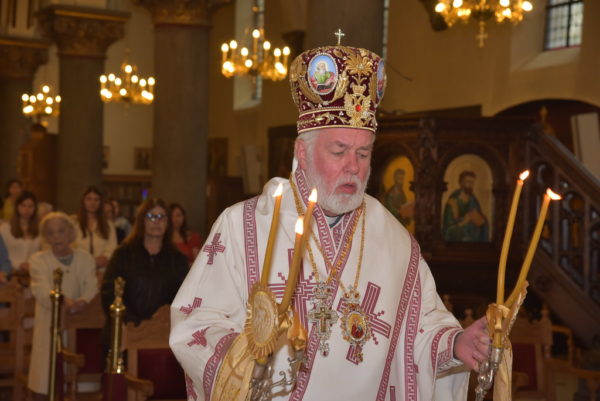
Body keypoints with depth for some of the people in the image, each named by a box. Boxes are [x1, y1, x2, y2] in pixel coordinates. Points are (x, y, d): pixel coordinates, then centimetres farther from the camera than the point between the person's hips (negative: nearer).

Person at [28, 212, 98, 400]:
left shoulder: (85, 258, 9)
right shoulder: (39, 260, 2)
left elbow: (91, 287, -6)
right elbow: (42, 290, -15)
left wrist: (83, 301, -30)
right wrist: (65, 301, -36)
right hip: (49, 327, -1)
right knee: (43, 385, -2)